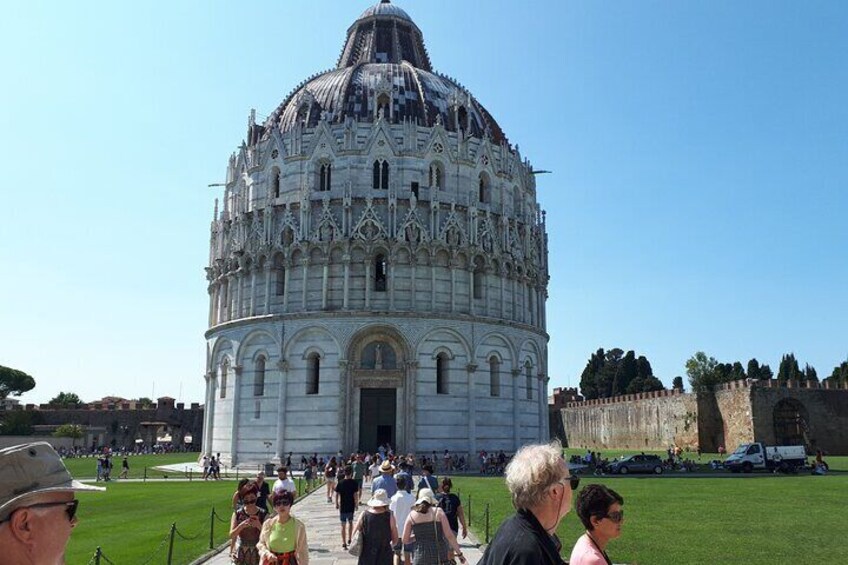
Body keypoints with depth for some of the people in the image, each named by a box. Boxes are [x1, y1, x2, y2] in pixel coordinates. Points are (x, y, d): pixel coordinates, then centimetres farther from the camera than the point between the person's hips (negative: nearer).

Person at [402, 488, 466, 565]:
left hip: (420, 558, 1)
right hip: (440, 555, 0)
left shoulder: (412, 515, 2)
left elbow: (405, 540, 4)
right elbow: (449, 535, -6)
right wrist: (459, 553, 3)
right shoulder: (438, 512, -2)